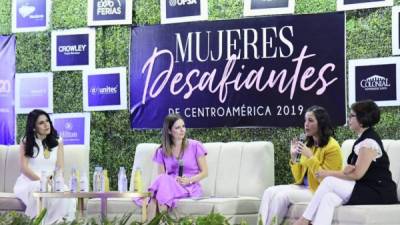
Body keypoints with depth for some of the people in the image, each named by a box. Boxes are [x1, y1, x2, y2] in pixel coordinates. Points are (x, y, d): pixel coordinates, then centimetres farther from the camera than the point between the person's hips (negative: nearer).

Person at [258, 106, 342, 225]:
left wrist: (310, 157, -21)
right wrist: (293, 157, -2)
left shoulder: (332, 147, -11)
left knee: (282, 196, -25)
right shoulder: (308, 144, 11)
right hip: (303, 187, 8)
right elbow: (299, 178, 12)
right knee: (270, 192, -13)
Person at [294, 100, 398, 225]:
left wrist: (328, 173, -9)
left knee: (329, 181, -19)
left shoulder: (369, 141, -15)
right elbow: (354, 170, 12)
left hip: (379, 193, -8)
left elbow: (357, 174, -17)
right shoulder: (363, 139, 16)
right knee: (328, 198, -17)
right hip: (366, 189, 8)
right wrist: (349, 168, -13)